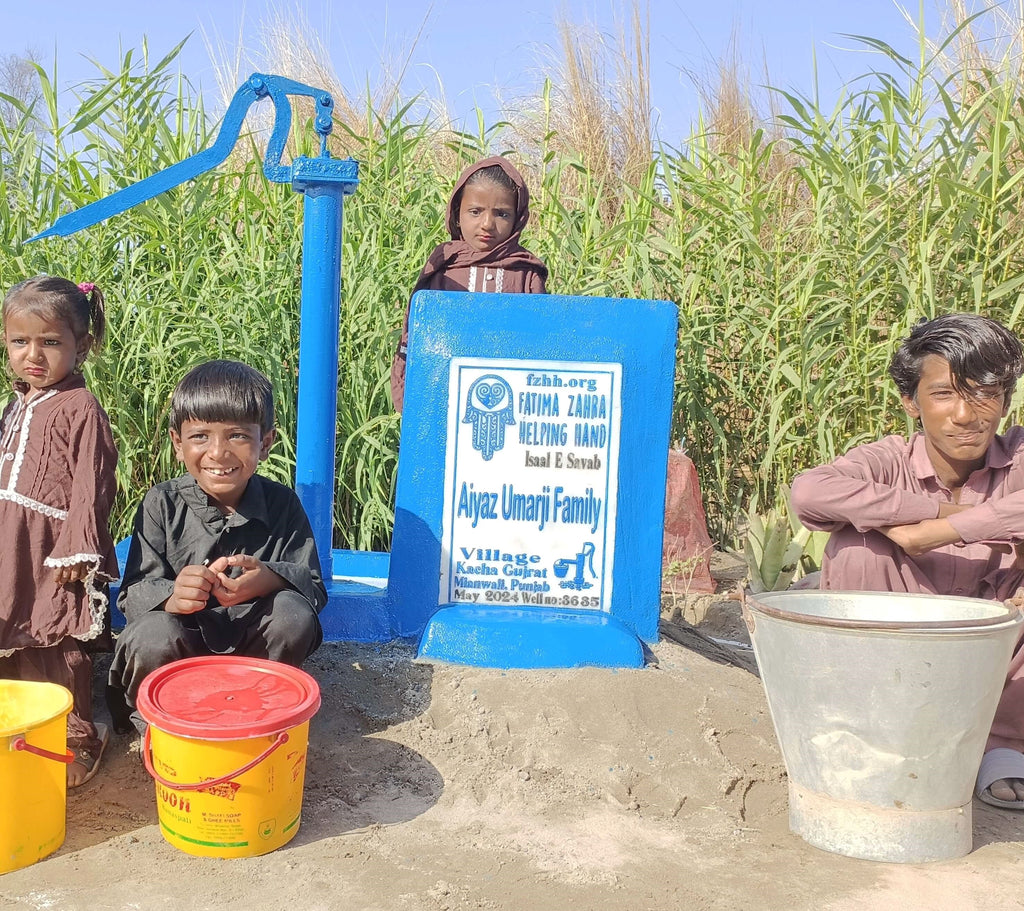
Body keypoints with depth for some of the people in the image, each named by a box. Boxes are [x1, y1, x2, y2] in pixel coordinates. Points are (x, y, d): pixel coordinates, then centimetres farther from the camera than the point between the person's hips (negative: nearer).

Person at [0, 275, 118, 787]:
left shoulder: (80, 408, -10)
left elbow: (90, 487, -14)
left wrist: (76, 551, -18)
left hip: (53, 547, -8)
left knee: (57, 645, -2)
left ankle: (78, 738, 12)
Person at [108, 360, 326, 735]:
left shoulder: (282, 504, -6)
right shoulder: (161, 504, -9)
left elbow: (313, 587, -9)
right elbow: (132, 594, -13)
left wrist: (271, 579, -34)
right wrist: (171, 596, -39)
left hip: (254, 648, 2)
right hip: (180, 647, -1)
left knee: (295, 614, -28)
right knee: (153, 636, -34)